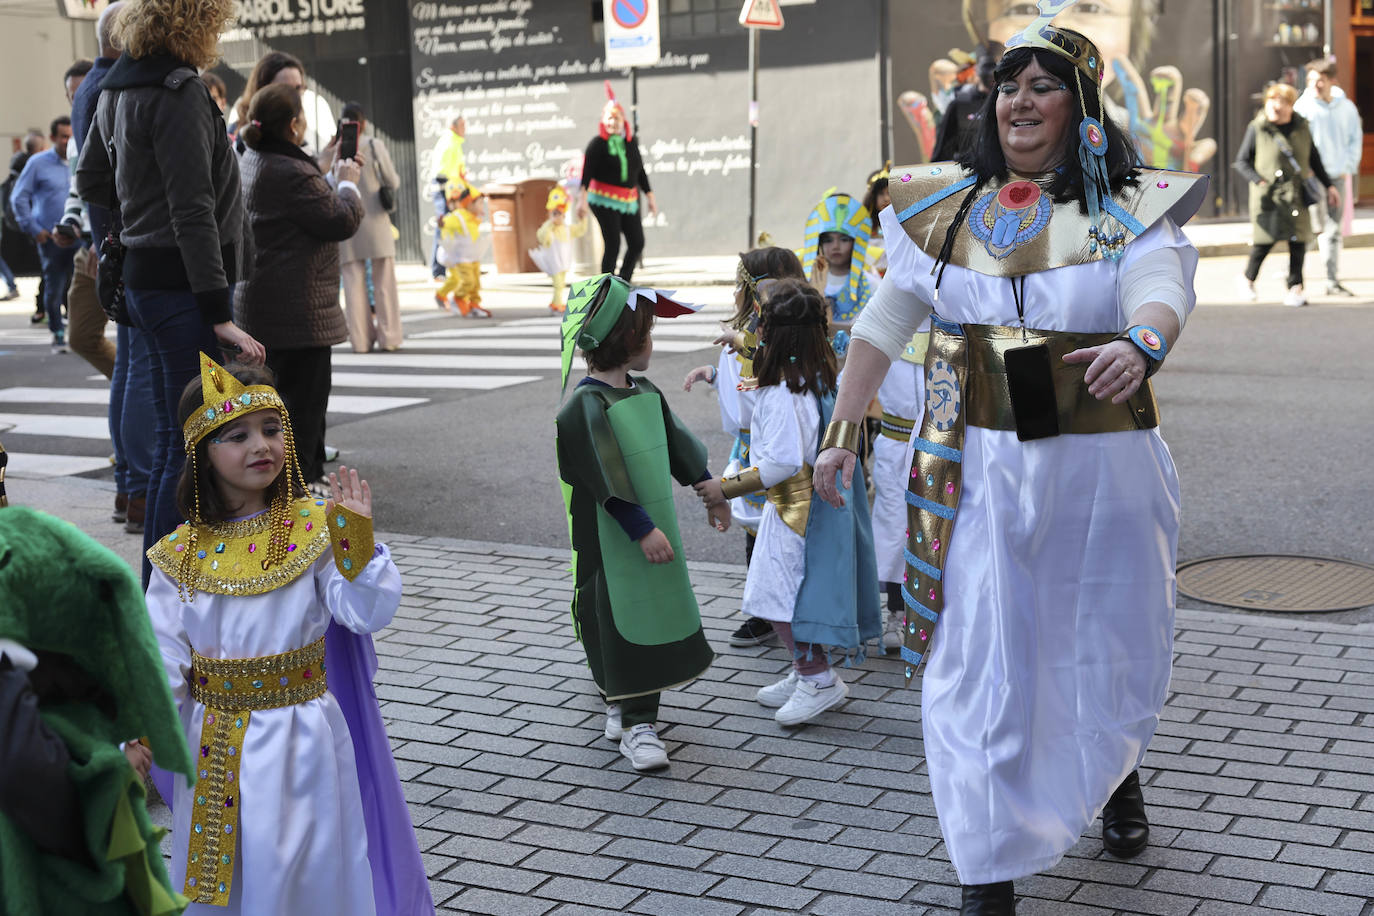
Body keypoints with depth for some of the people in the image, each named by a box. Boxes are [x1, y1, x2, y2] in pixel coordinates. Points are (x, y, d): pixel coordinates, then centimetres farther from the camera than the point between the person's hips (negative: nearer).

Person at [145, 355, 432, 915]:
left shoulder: (313, 529, -8)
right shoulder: (183, 553, -1)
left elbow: (369, 613, -16)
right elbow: (162, 660, 1)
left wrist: (355, 533, -25)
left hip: (301, 741, -3)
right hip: (214, 747, 3)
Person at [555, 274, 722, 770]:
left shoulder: (645, 392, 8)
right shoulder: (585, 407, -18)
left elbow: (678, 447, 19)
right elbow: (608, 481, -22)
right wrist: (642, 529, -23)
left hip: (654, 530, 8)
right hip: (610, 541, -8)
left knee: (656, 614, 12)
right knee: (618, 622, -2)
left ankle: (630, 707, 25)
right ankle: (634, 723, 4)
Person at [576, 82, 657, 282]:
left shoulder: (631, 142, 10)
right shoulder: (597, 144, -6)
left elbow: (640, 172, 17)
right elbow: (587, 172, -11)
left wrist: (650, 198, 17)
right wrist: (583, 199, -20)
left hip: (628, 201, 6)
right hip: (605, 200, -6)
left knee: (637, 244, 1)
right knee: (613, 245, -11)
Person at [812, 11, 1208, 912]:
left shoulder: (1130, 210, -3)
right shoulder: (946, 205, 4)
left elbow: (1162, 288, -24)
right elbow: (883, 326, 8)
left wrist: (1141, 342, -47)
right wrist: (842, 431, 5)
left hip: (1101, 467, -1)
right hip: (979, 473, 1)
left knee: (1111, 645, 15)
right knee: (980, 663, -1)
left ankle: (1118, 777, 49)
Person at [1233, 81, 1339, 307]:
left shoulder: (1302, 127, 9)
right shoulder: (1257, 128, -2)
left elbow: (1314, 158, 19)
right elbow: (1241, 161, 1)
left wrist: (1328, 185, 18)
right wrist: (1259, 181, -11)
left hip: (1297, 194, 3)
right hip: (1268, 195, -3)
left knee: (1298, 240, -3)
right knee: (1266, 239, -5)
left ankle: (1295, 289, 3)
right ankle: (1247, 279, 19)